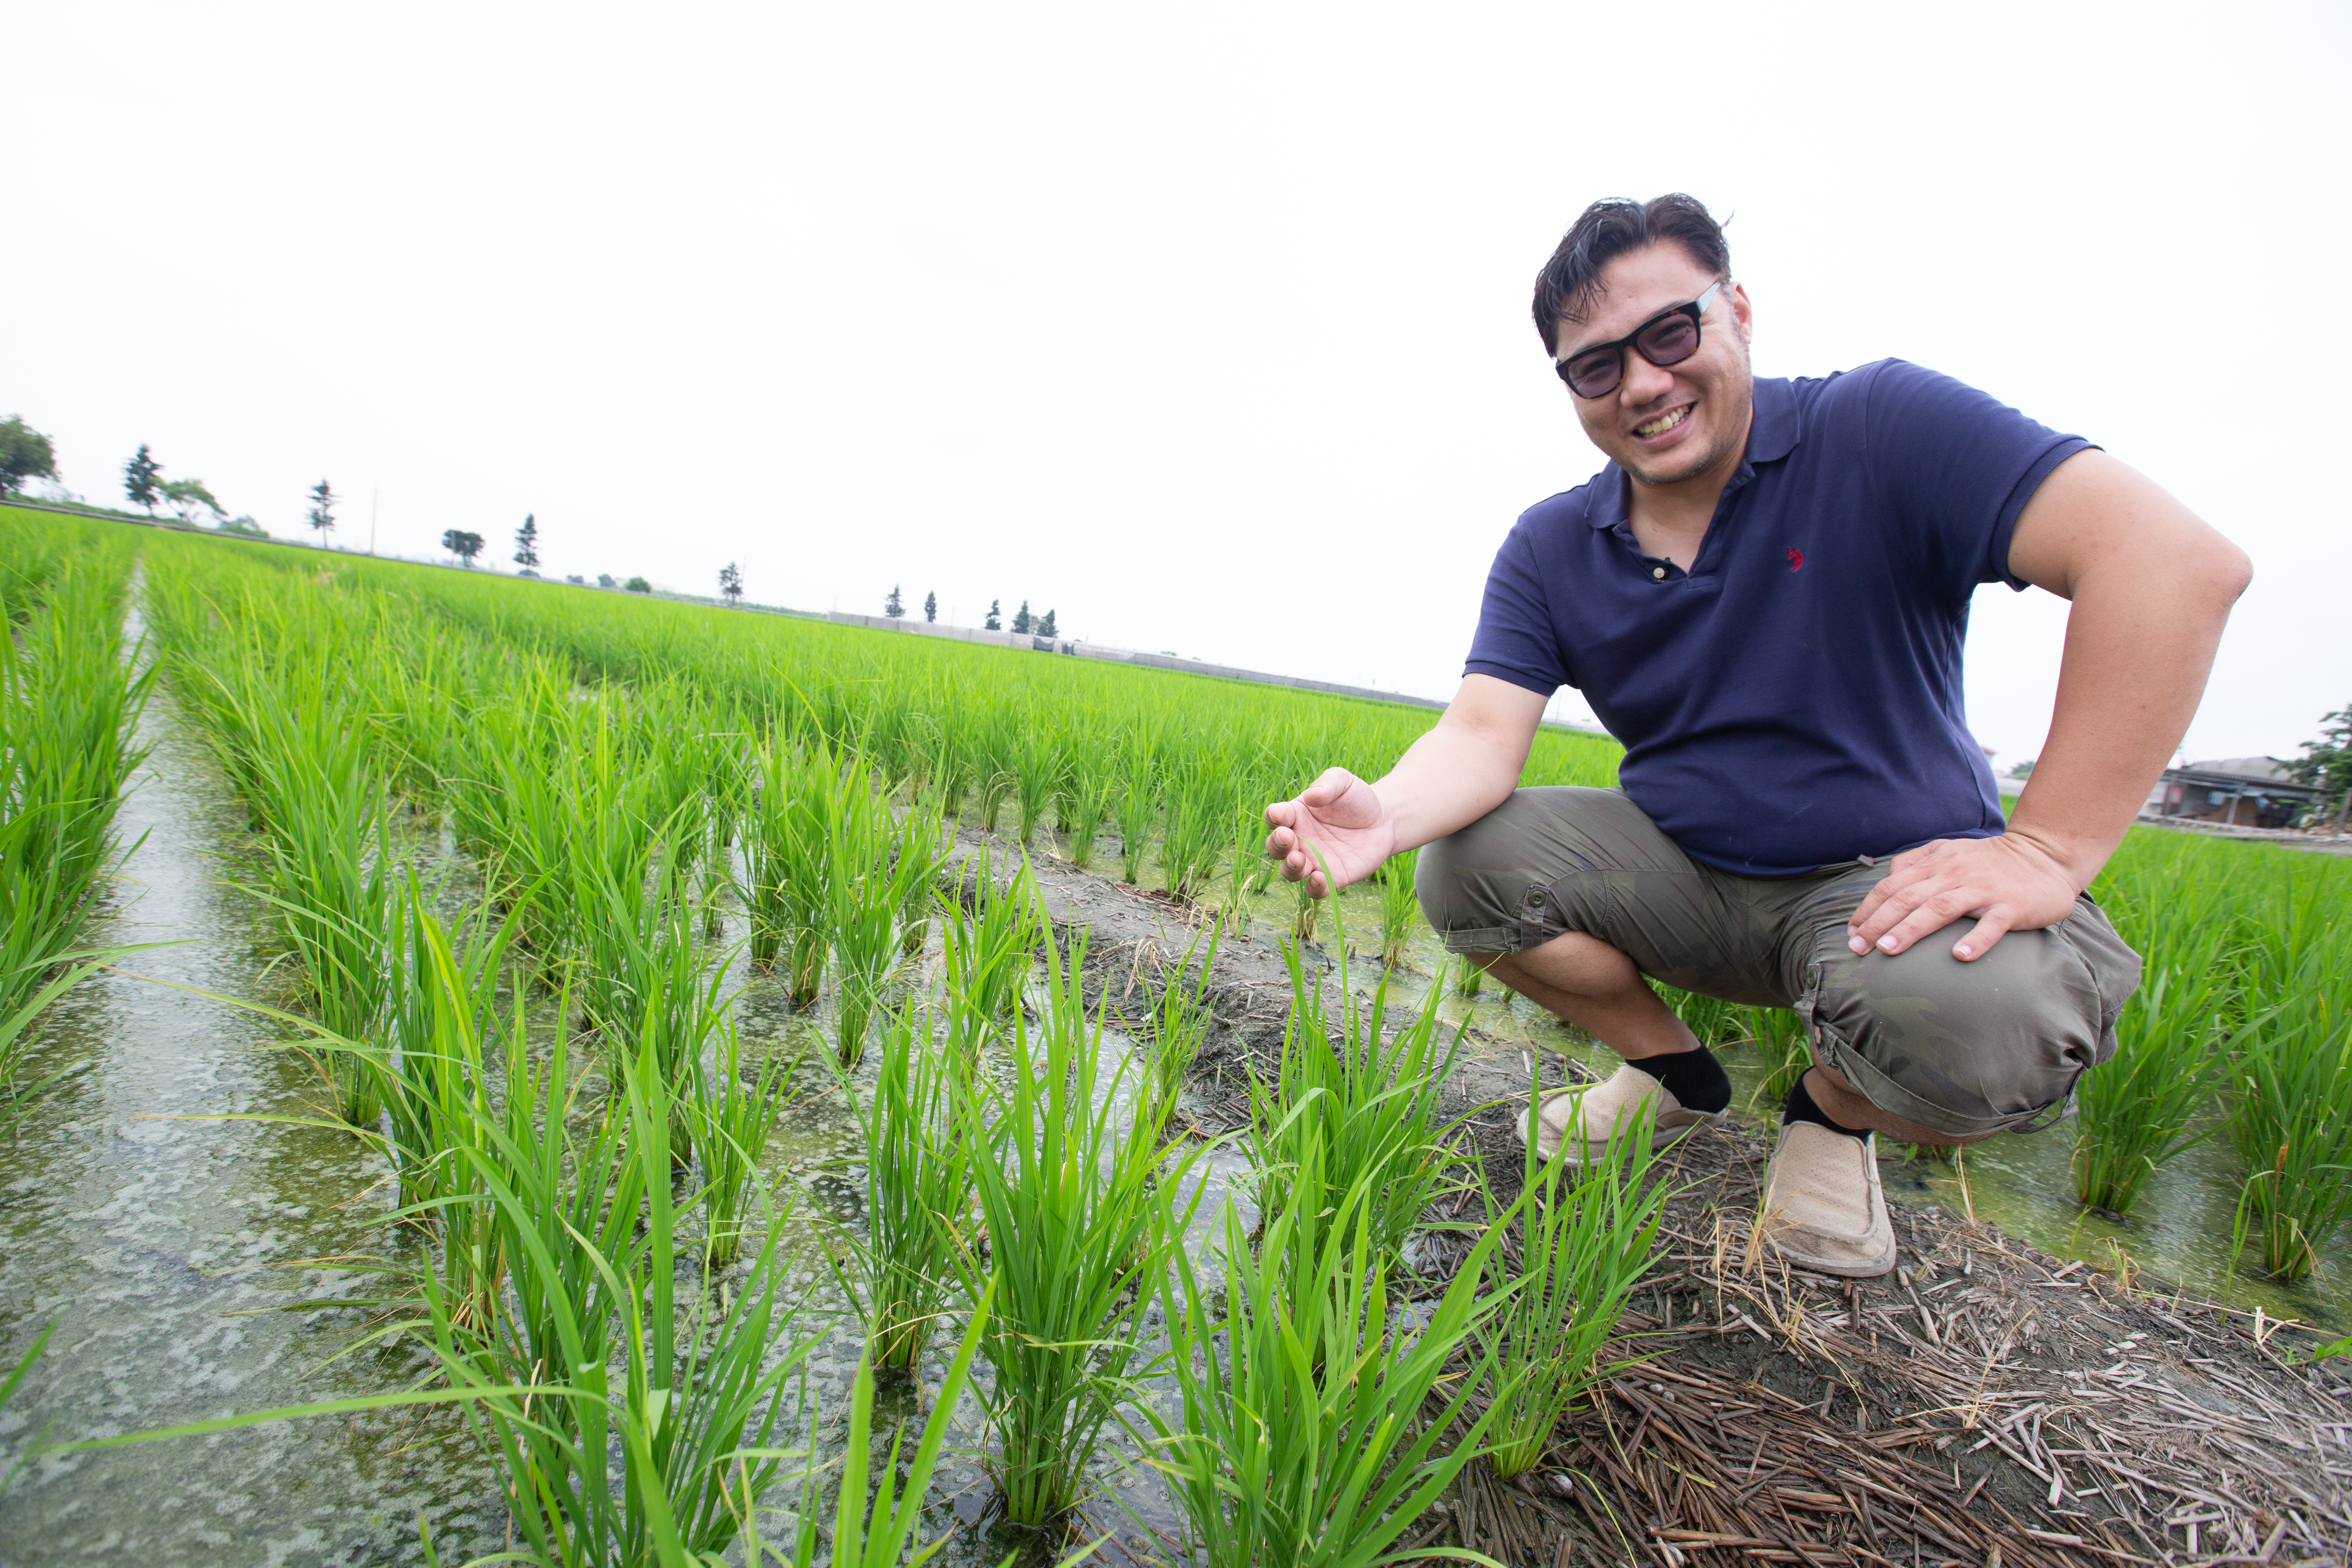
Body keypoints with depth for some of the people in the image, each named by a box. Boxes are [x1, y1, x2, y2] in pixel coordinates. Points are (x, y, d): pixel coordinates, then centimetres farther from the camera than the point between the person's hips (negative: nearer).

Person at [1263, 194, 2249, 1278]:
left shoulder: (1881, 429, -13)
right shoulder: (1549, 551, -2)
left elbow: (2178, 562, -23)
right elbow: (1482, 734, -14)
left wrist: (2047, 852, -28)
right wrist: (1387, 812, -37)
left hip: (1893, 881, -3)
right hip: (1681, 873, 4)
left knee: (1981, 1023, -35)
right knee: (1466, 868, -17)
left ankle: (1834, 1116, 5)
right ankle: (1672, 1070, 10)